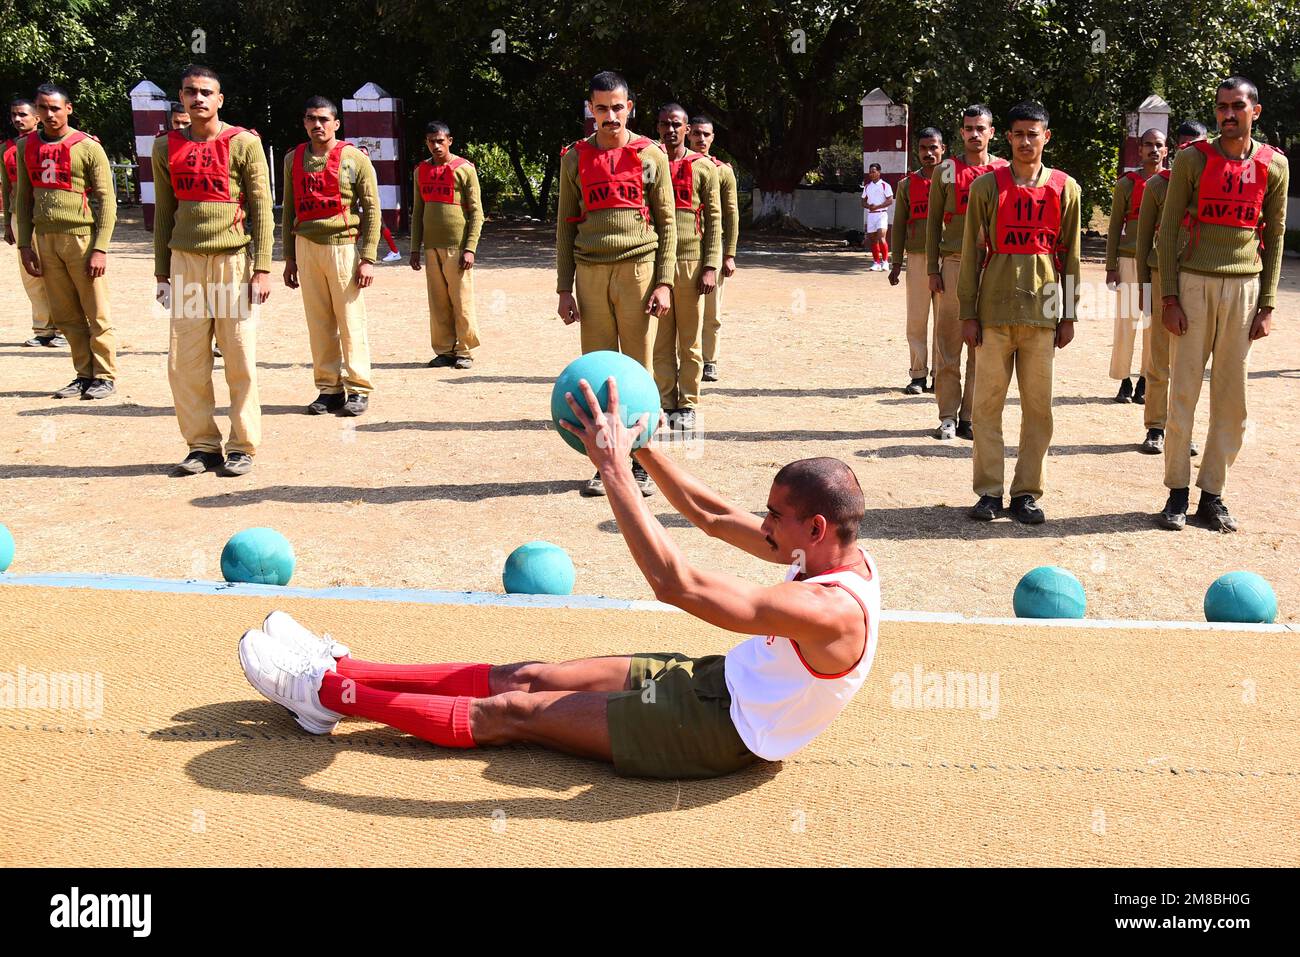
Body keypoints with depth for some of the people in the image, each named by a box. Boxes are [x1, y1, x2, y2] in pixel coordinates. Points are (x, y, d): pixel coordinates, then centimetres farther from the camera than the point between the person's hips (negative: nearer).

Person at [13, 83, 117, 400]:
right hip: (45, 240, 5)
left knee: (97, 314, -1)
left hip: (81, 238, -5)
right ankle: (84, 374, 16)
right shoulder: (27, 147, 11)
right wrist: (25, 245, 7)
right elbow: (23, 199, 15)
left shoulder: (88, 147, -4)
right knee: (65, 316, 8)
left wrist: (100, 249, -12)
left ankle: (105, 376, 8)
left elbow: (107, 201, -6)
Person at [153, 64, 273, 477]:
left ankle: (242, 447, 10)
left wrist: (262, 268, -8)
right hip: (185, 261, 4)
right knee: (185, 362, 1)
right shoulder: (166, 147, 11)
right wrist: (161, 271, 11)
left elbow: (262, 209, -2)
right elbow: (164, 211, 15)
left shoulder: (244, 144, 0)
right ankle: (202, 445, 13)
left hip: (234, 260, -3)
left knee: (240, 360, -1)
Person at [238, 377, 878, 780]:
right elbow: (713, 517, 5)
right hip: (722, 680, 8)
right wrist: (638, 446, -4)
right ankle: (342, 669, 11)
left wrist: (613, 466, -37)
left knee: (513, 713, -5)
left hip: (724, 731, -8)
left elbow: (675, 584, -40)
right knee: (529, 676, 4)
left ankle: (330, 692, 5)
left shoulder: (832, 612, -33)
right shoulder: (839, 554, -5)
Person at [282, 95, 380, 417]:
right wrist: (289, 257, 12)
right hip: (306, 247, 4)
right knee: (319, 324, 5)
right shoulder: (294, 159, 12)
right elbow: (289, 210, 16)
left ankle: (358, 390, 5)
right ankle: (329, 389, 13)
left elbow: (371, 209, -4)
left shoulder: (354, 158, -1)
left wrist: (368, 258, -10)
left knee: (351, 322, -3)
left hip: (343, 246, -4)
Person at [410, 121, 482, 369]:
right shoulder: (421, 171, 13)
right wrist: (415, 248, 11)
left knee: (461, 302, -3)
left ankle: (465, 352, 6)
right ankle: (444, 351, 13)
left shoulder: (464, 169, -2)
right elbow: (417, 212, 17)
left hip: (457, 247, -5)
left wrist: (470, 248, -12)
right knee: (438, 304, 6)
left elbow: (476, 212, -4)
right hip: (432, 247, 5)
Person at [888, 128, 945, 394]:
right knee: (916, 319, 0)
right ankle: (918, 374, 7)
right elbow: (899, 225, 10)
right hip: (917, 258, 1)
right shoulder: (907, 184, 9)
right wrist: (896, 263, 4)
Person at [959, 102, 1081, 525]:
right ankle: (989, 491, 10)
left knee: (1038, 406, 4)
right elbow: (971, 251, 4)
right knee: (988, 402, 1)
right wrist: (968, 312, -1)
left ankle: (1026, 493, 12)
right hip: (994, 308, -1)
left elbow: (1070, 254, 9)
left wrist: (1069, 315, 5)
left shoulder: (1064, 188, 7)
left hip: (1042, 310, 1)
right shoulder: (987, 186, 4)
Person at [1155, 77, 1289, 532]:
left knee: (1231, 396, 4)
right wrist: (1169, 296, -7)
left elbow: (1275, 236, 9)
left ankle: (1212, 494, 13)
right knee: (1184, 391, -1)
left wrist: (1267, 305, 2)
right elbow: (1169, 227, 0)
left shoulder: (1273, 166, 6)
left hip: (1244, 285, 2)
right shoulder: (1192, 159, 0)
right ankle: (1177, 492, 8)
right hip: (1194, 282, -2)